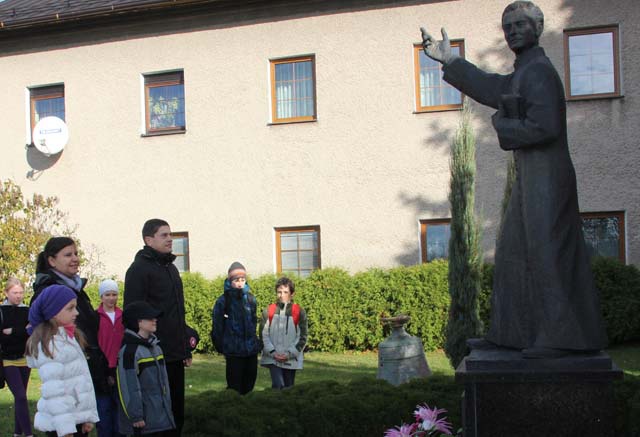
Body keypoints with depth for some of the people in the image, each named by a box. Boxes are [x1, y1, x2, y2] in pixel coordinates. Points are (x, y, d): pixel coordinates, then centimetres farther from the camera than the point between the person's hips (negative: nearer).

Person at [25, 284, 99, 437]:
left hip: (78, 417, 8)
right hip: (61, 423, -8)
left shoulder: (69, 337, 12)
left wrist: (88, 415, 12)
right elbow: (54, 391, -20)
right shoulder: (48, 344, -15)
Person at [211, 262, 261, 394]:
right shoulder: (223, 301, -7)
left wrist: (255, 342, 11)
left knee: (249, 385, 11)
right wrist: (221, 346, -3)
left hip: (251, 350, 4)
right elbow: (217, 326, -6)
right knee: (235, 388, 0)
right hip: (233, 353, -4)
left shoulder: (251, 299, 6)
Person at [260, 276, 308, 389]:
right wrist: (272, 352, -10)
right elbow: (264, 335, 2)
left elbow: (302, 337, -2)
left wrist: (289, 354, -10)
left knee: (288, 388, 11)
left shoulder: (299, 312, -2)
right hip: (272, 358, -1)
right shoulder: (268, 311, 0)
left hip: (291, 359, 1)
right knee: (278, 386, -16)